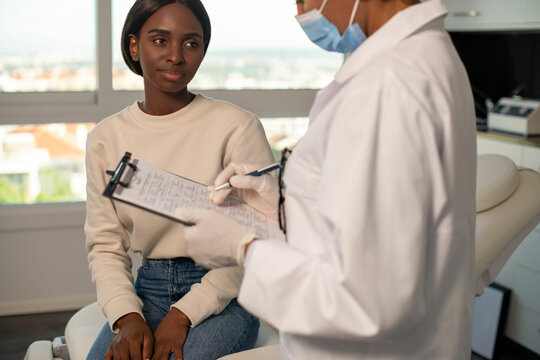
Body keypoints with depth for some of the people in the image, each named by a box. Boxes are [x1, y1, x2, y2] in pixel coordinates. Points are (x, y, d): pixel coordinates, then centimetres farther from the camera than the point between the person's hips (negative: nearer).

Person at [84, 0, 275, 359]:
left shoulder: (239, 127, -8)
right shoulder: (105, 139, 6)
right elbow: (104, 244, 6)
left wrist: (183, 315, -14)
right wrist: (126, 317, -11)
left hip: (221, 298, -3)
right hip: (147, 292, 3)